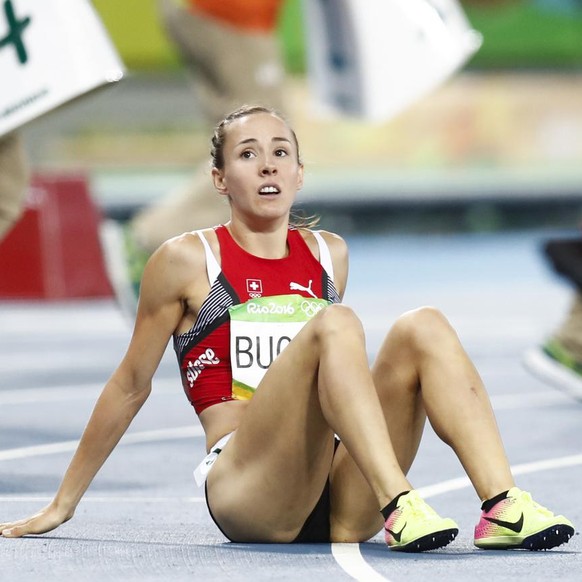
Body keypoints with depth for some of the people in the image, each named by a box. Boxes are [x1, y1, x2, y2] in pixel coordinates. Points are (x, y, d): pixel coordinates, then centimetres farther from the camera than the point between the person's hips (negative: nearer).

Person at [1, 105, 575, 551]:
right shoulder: (187, 260, 4)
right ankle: (398, 507, -44)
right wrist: (62, 504, 14)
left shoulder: (329, 255, 18)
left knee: (423, 327, -17)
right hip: (243, 495, -5)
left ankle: (503, 507, -33)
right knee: (335, 323, -27)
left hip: (340, 507, 5)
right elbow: (129, 386, 11)